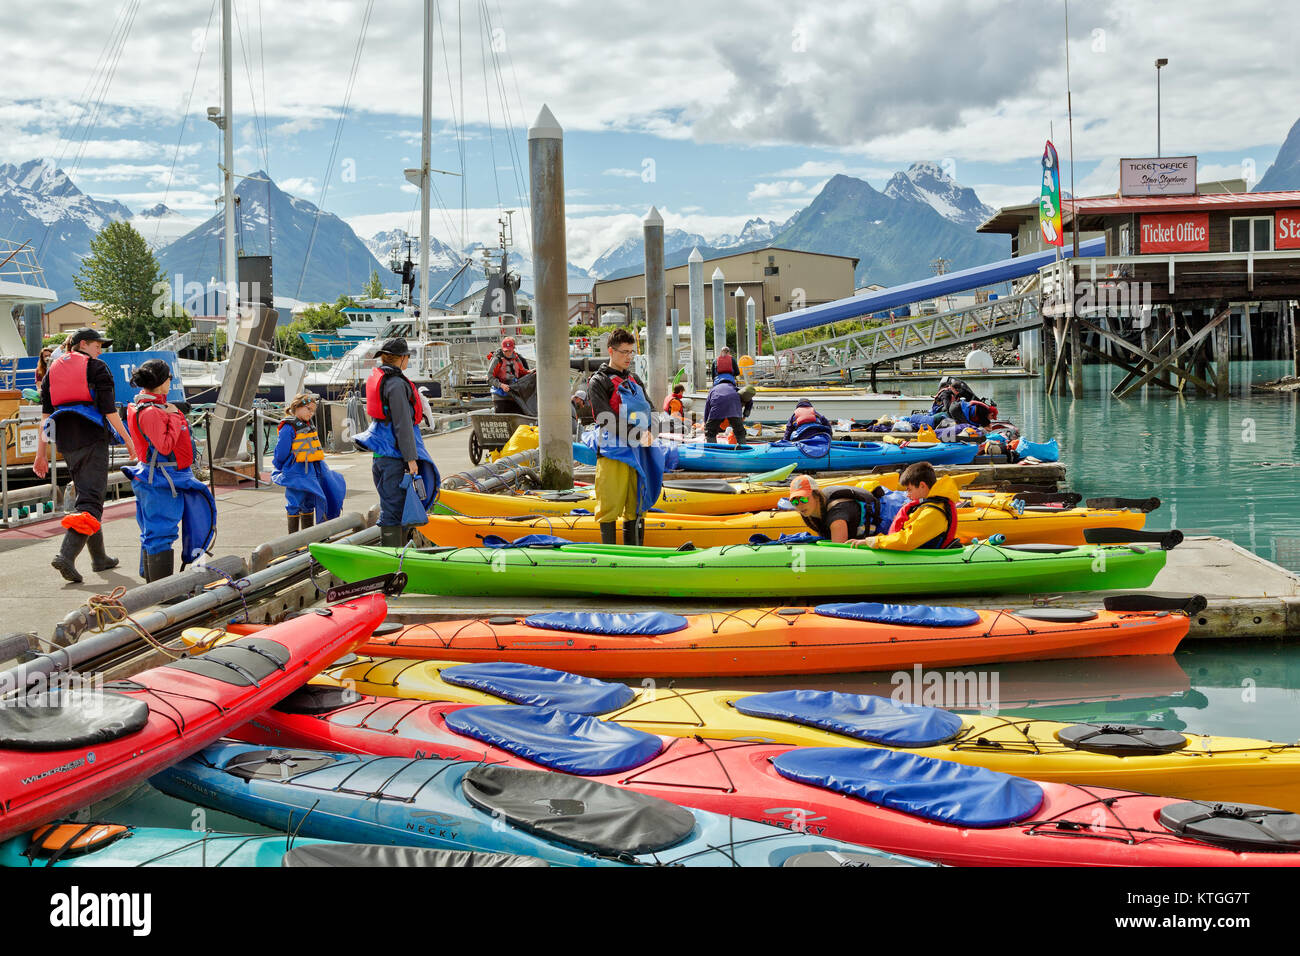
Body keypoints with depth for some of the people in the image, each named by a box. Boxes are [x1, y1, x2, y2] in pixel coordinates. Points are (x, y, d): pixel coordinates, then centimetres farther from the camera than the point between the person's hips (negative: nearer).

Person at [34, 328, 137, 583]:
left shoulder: (52, 370, 17)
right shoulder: (97, 368, 0)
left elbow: (45, 415, 12)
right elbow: (109, 410, -7)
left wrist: (41, 454, 11)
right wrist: (128, 440, 0)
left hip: (66, 442, 6)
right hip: (92, 438, -6)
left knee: (87, 494, 18)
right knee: (90, 500, -8)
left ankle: (99, 558, 24)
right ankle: (66, 556, -25)